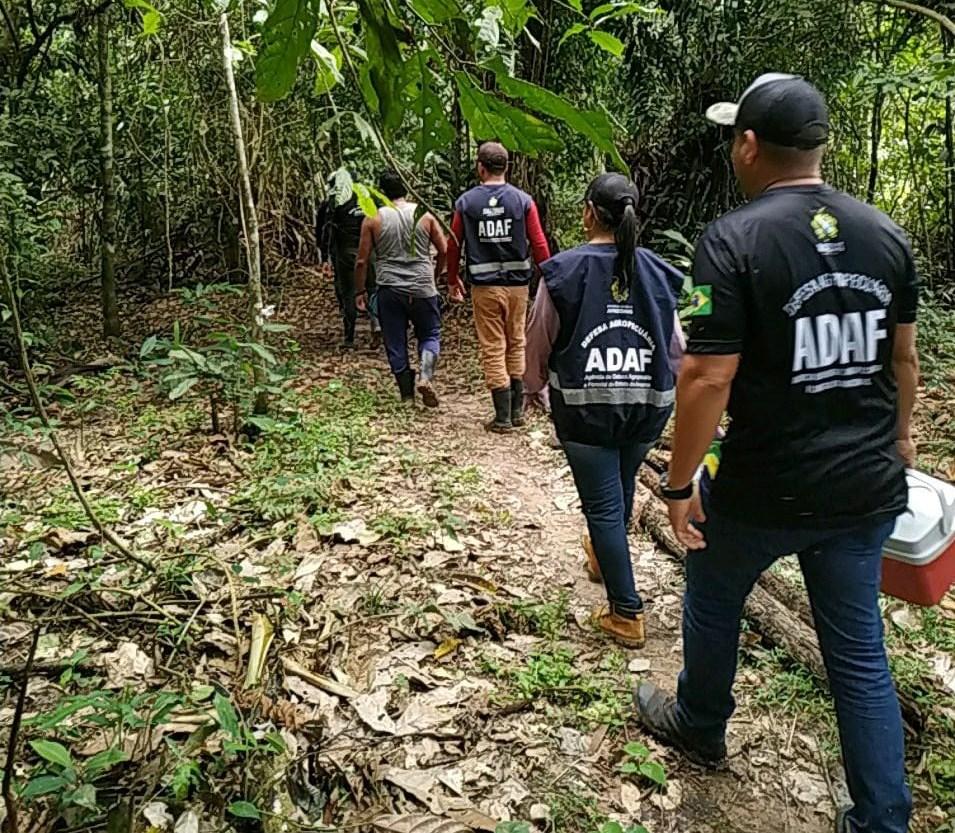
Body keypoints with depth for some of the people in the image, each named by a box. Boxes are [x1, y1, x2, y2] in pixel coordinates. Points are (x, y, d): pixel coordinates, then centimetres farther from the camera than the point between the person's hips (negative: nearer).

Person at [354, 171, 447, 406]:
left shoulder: (373, 219, -1)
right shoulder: (425, 215, 1)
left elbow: (362, 261, -1)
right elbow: (444, 251, 3)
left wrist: (360, 291, 11)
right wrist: (434, 276, 19)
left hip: (389, 290, 0)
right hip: (422, 288, 0)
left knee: (395, 342, 11)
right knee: (430, 334, 14)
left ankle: (406, 392, 16)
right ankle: (425, 376, -10)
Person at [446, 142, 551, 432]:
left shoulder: (465, 202, -1)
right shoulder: (523, 200, -2)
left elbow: (453, 245, 3)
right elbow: (538, 244, -4)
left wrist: (453, 280, 16)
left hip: (484, 286, -1)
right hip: (517, 284, 1)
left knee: (493, 349, 4)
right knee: (516, 345, 16)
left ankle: (502, 417, 5)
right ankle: (518, 411, 21)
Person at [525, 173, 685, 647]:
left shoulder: (564, 270, -7)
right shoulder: (656, 272, 0)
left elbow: (539, 341, 1)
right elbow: (677, 346, 4)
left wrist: (534, 385, 20)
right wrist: (666, 392, 22)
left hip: (584, 407, -4)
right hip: (646, 407, 4)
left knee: (602, 504, 5)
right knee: (622, 487, 24)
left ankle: (625, 613, 9)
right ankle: (604, 558, 50)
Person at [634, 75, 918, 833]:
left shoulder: (735, 240, -17)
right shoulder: (885, 233, 2)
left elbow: (709, 379, -21)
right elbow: (903, 357, 11)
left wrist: (680, 482, -10)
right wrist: (897, 433, 27)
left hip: (765, 489, -5)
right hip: (868, 485, 5)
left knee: (713, 604, 23)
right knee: (859, 649, 17)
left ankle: (699, 726, 47)